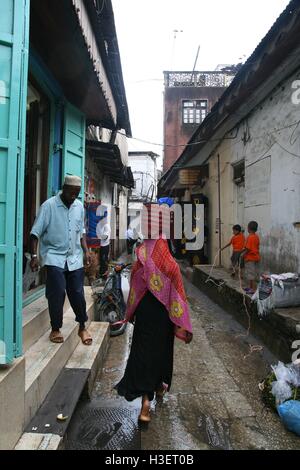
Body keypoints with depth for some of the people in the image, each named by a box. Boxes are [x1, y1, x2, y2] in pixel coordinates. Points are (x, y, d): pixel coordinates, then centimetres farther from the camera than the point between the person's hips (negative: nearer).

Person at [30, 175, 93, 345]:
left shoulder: (79, 206, 5)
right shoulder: (49, 205, -9)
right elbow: (36, 232, -8)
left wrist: (86, 251, 7)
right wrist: (34, 255, -13)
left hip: (75, 258, 4)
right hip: (55, 257, -4)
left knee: (77, 293, 6)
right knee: (57, 293, -5)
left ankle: (83, 327, 23)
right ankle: (56, 329, 16)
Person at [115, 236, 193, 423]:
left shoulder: (140, 265, -11)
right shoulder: (172, 266, -15)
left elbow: (133, 292, -1)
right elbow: (178, 296, -14)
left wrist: (130, 314, 13)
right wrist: (181, 324, -8)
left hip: (144, 313, 0)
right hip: (164, 315, 0)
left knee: (143, 352, 6)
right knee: (161, 349, 20)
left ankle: (146, 401, -1)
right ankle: (160, 386, 41)